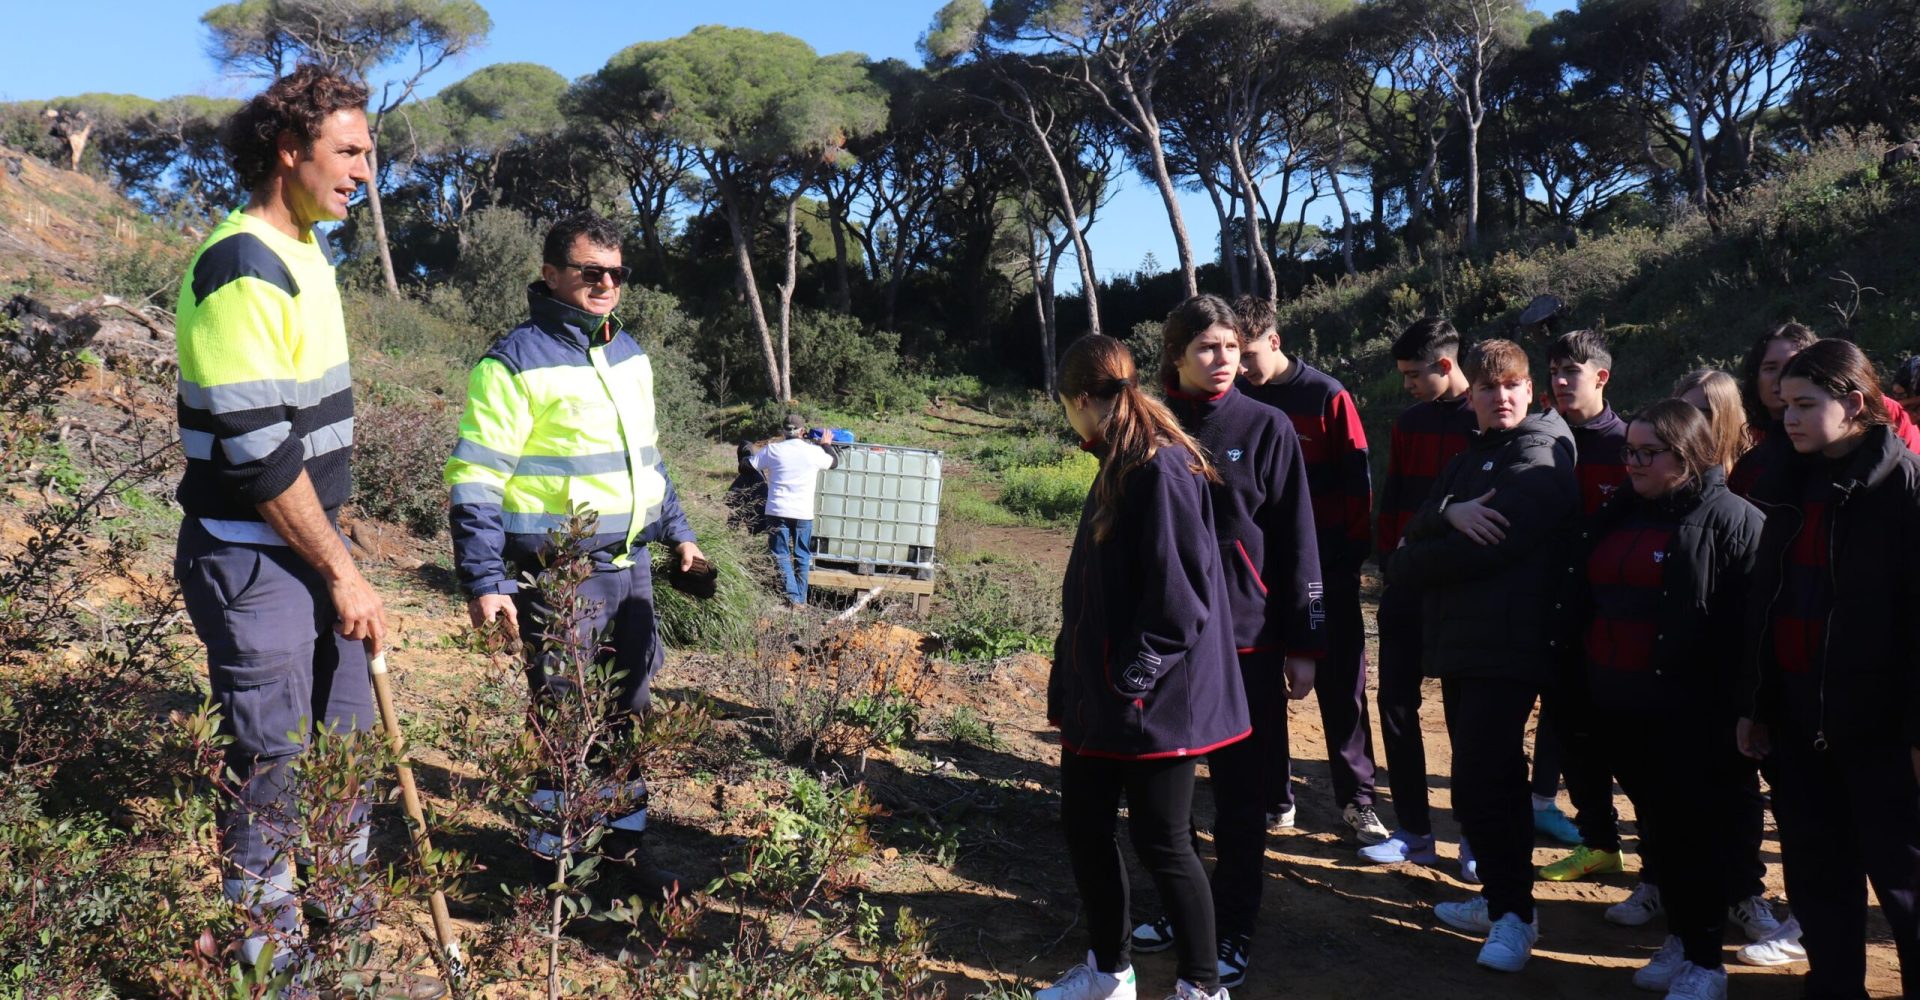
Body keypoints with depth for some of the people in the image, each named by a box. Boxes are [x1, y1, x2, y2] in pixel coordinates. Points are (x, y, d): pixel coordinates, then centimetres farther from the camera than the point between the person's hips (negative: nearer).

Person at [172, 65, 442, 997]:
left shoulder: (304, 252, 11)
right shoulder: (242, 267, -18)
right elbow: (255, 448, -22)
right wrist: (341, 572, -15)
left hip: (309, 544, 9)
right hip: (253, 561, -9)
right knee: (271, 773, 1)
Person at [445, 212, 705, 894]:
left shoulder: (629, 354, 12)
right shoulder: (516, 362, -12)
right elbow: (475, 481, -14)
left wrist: (676, 531, 24)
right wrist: (484, 580, -18)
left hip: (630, 565, 7)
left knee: (630, 710, 15)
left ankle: (625, 839, 30)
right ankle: (555, 857, 18)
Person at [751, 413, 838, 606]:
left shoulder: (773, 450, -2)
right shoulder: (814, 451, -2)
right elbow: (835, 462, 17)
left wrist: (764, 482, 26)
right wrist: (826, 444, 35)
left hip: (777, 512, 0)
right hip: (803, 513, 0)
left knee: (781, 555, 4)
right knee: (802, 557, 11)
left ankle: (792, 598, -7)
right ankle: (801, 599, 10)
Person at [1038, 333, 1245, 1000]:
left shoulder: (1163, 468, -17)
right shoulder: (1118, 468, 12)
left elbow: (1178, 590, -22)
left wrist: (1137, 679, -19)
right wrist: (1073, 683, 18)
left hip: (1151, 699, -9)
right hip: (1098, 691, 9)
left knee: (1161, 843, 1)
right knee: (1084, 827, 15)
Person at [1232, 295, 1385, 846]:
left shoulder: (1327, 396, -6)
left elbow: (1357, 482, -4)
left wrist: (1352, 553, -7)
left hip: (1326, 571, -3)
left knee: (1341, 683, 4)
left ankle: (1356, 798, 14)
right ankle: (1273, 796, 19)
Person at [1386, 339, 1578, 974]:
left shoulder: (1540, 459, -8)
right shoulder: (1472, 458, 18)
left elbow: (1490, 547, -18)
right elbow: (1418, 523, 4)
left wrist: (1403, 568, -6)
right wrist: (1452, 511, -18)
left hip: (1508, 647, -8)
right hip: (1461, 642, 8)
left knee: (1478, 786, -11)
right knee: (1494, 779, 15)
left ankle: (1513, 914, 0)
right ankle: (1500, 899, 25)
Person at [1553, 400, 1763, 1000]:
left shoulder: (1728, 518, -8)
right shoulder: (1615, 517, 13)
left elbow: (1746, 619, -13)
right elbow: (1578, 603, 17)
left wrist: (1733, 705, -16)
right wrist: (1576, 680, 12)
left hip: (1688, 712, -6)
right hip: (1616, 704, 7)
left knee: (1693, 829, 2)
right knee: (1654, 822, 15)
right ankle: (1680, 937, 30)